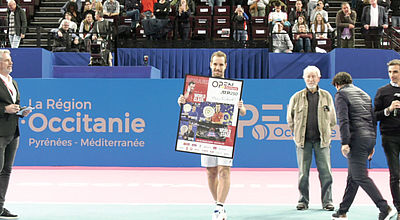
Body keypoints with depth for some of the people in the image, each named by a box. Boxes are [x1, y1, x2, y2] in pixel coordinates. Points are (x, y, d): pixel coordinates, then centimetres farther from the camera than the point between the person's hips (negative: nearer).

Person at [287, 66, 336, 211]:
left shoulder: (326, 96, 8)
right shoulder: (297, 97, 5)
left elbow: (332, 119, 16)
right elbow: (290, 118, 15)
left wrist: (326, 133, 11)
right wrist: (297, 134, 11)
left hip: (322, 140, 0)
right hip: (303, 140, 0)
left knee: (325, 172, -2)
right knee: (303, 173, 3)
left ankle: (327, 201, 7)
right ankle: (303, 201, 13)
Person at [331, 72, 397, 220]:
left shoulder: (341, 95, -2)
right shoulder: (364, 94, 21)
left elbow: (343, 120, -15)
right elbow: (373, 119, 19)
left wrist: (345, 142, -17)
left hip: (356, 139, -8)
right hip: (370, 137, 8)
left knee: (360, 177, -6)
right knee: (352, 176, 13)